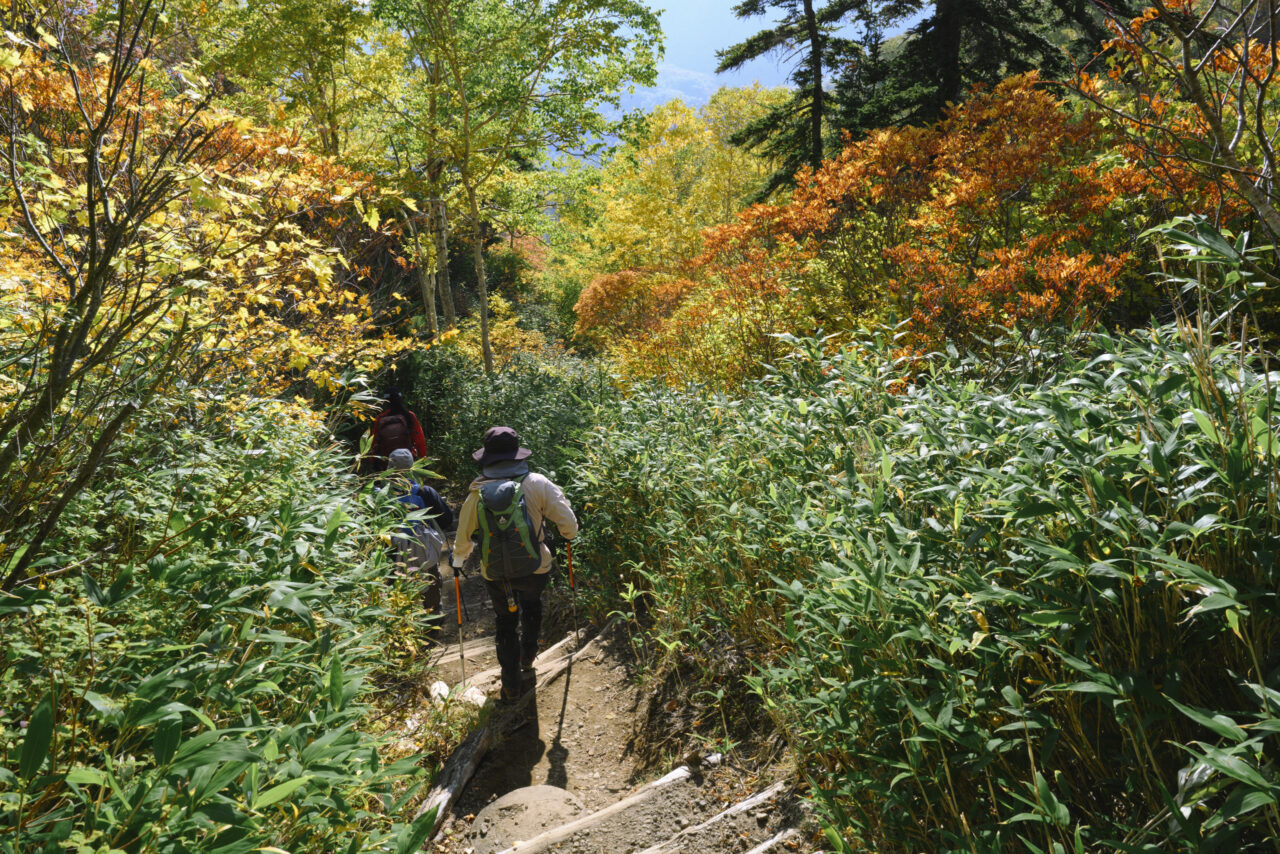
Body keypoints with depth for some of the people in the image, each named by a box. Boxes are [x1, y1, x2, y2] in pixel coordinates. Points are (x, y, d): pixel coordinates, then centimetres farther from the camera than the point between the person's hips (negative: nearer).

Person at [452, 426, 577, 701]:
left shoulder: (476, 494, -8)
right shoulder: (537, 484, -13)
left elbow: (463, 540, 2)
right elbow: (569, 526, -11)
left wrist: (458, 561, 24)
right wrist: (568, 534, 14)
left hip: (495, 575, 1)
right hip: (534, 569, 0)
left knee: (505, 621, 23)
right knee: (532, 605, 32)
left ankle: (511, 685, 32)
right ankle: (527, 657, 46)